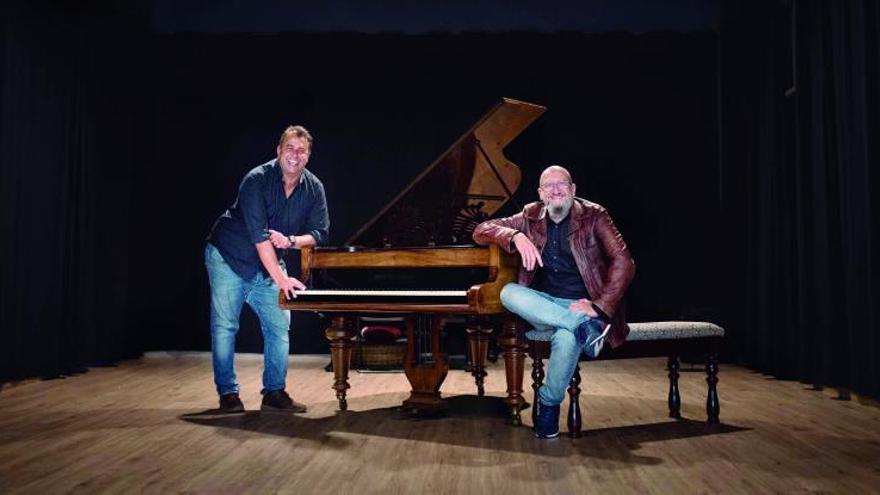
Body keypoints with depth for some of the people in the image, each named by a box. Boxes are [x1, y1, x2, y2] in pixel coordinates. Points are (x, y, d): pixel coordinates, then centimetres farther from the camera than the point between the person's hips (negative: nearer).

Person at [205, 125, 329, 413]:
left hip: (269, 265, 5)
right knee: (225, 325, -3)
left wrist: (290, 241, -26)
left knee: (279, 326, -1)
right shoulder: (257, 179, -23)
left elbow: (320, 232, -5)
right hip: (229, 258, -5)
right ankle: (228, 393, 9)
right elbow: (259, 234, -31)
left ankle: (274, 393, 10)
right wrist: (280, 279, -35)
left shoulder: (313, 188, -6)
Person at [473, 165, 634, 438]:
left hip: (583, 304, -3)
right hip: (543, 306, 4)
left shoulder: (593, 216, -1)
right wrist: (516, 237, -16)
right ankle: (585, 326, -30)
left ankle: (549, 403, -13)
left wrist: (600, 306, -22)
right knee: (509, 293, -28)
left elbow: (623, 262, -11)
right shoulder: (531, 217, 7)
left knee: (567, 337, -37)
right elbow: (480, 231, 4)